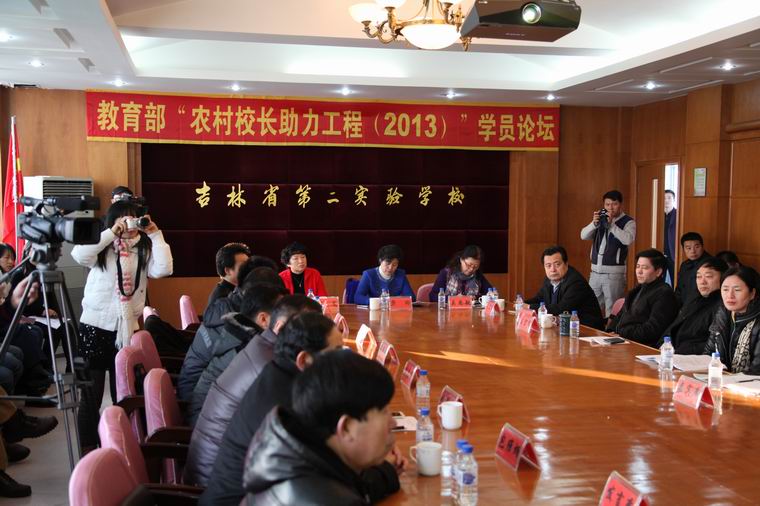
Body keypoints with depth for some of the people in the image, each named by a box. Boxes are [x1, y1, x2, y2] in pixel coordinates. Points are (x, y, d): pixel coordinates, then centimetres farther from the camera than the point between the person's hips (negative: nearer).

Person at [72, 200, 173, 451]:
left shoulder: (144, 250, 6)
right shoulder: (102, 248, -1)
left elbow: (163, 269, -11)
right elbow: (79, 255, -20)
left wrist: (156, 235, -8)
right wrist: (111, 234, -19)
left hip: (127, 329, 3)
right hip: (95, 326, -2)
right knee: (92, 394, 0)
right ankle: (88, 451, 11)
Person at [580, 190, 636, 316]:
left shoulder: (628, 222, -2)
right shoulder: (600, 220, 13)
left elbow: (629, 239, -20)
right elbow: (584, 235, 3)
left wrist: (611, 224, -23)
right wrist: (594, 223, -14)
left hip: (614, 273, -5)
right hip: (595, 271, 5)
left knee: (612, 310, -6)